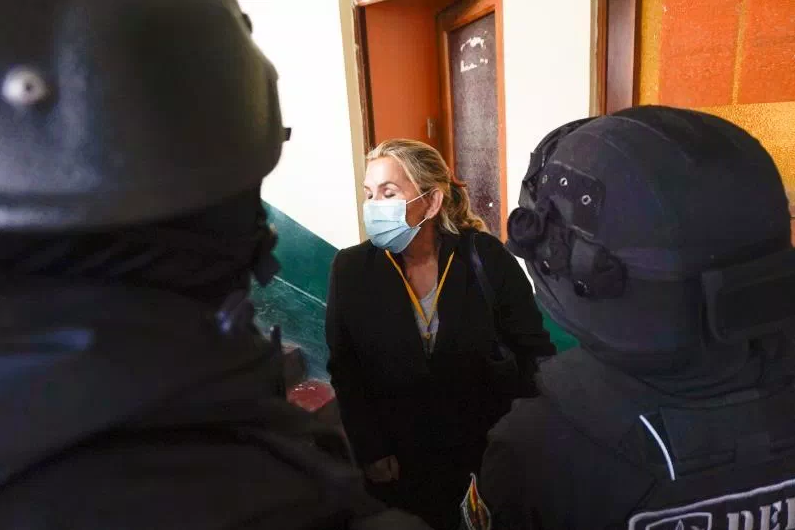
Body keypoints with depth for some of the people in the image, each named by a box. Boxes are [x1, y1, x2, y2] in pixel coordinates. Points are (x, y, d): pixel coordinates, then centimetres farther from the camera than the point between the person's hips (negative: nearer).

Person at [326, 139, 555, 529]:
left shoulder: (485, 257, -15)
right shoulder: (351, 268, -12)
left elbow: (533, 350, -6)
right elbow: (344, 369, -5)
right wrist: (371, 452, -7)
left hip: (483, 449, 0)